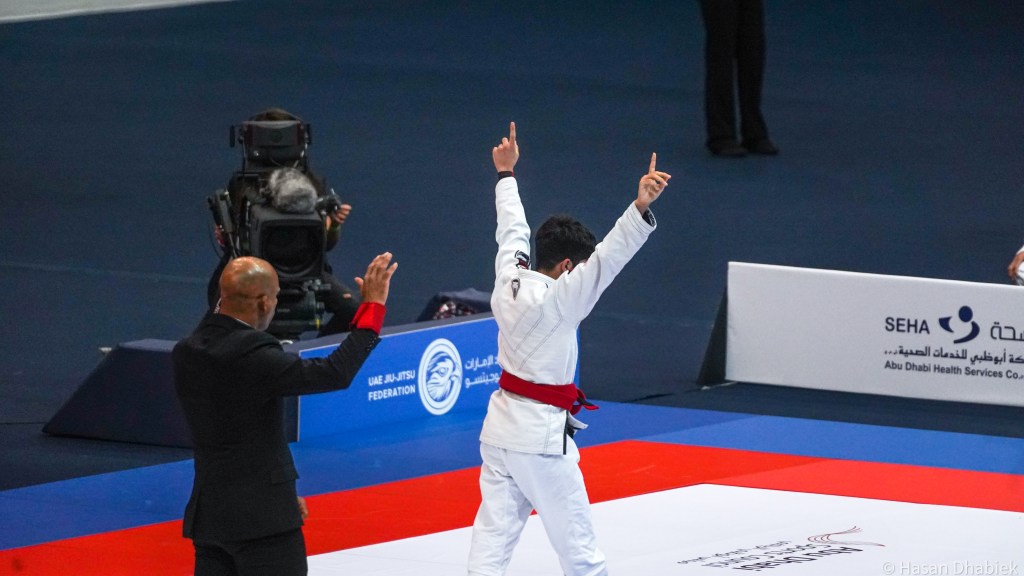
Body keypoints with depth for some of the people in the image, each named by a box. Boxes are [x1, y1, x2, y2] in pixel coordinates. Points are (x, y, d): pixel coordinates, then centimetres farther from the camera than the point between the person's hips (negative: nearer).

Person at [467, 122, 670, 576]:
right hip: (542, 435, -8)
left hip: (501, 425, 8)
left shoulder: (508, 280, 1)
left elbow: (512, 229, 18)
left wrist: (506, 173, 36)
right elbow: (604, 262, -34)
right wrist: (641, 208, -45)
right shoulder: (554, 300, -20)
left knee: (494, 534, 7)